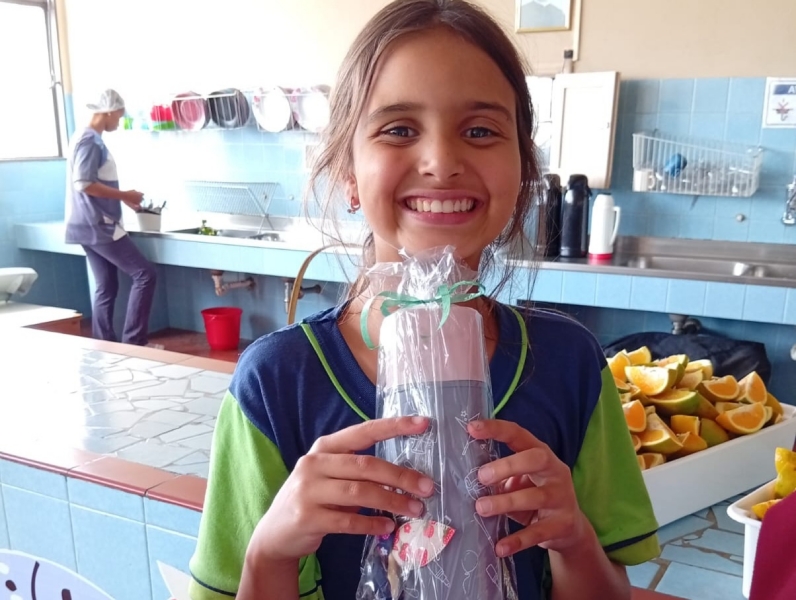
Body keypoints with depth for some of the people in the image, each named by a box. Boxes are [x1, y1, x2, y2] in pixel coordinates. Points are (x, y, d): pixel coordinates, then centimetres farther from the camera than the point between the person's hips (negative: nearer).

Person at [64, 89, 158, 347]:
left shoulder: (91, 140, 18)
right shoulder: (90, 140, -14)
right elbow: (83, 184, -22)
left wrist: (123, 198, 20)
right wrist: (124, 195, -15)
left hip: (95, 225, 10)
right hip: (98, 226, -10)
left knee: (106, 288, 11)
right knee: (144, 274, -9)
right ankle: (133, 341, -6)